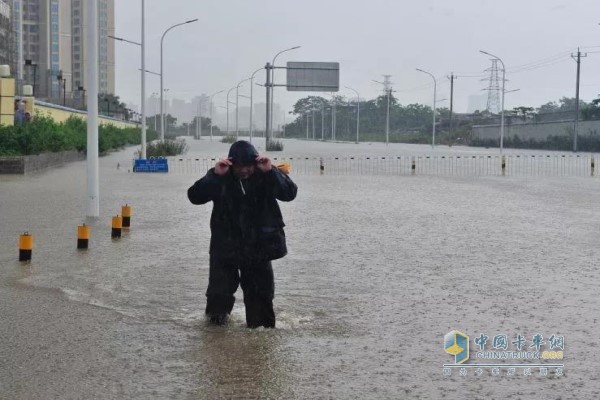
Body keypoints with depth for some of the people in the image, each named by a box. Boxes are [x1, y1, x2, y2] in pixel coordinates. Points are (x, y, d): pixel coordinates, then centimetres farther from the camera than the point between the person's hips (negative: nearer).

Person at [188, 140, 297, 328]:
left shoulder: (265, 176, -7)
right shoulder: (219, 178, -9)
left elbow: (290, 193, -16)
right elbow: (194, 196, -18)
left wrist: (271, 171, -29)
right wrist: (215, 175, -30)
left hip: (258, 247, 1)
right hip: (225, 246, -1)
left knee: (262, 293, 8)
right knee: (219, 291, 3)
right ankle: (217, 313, 34)